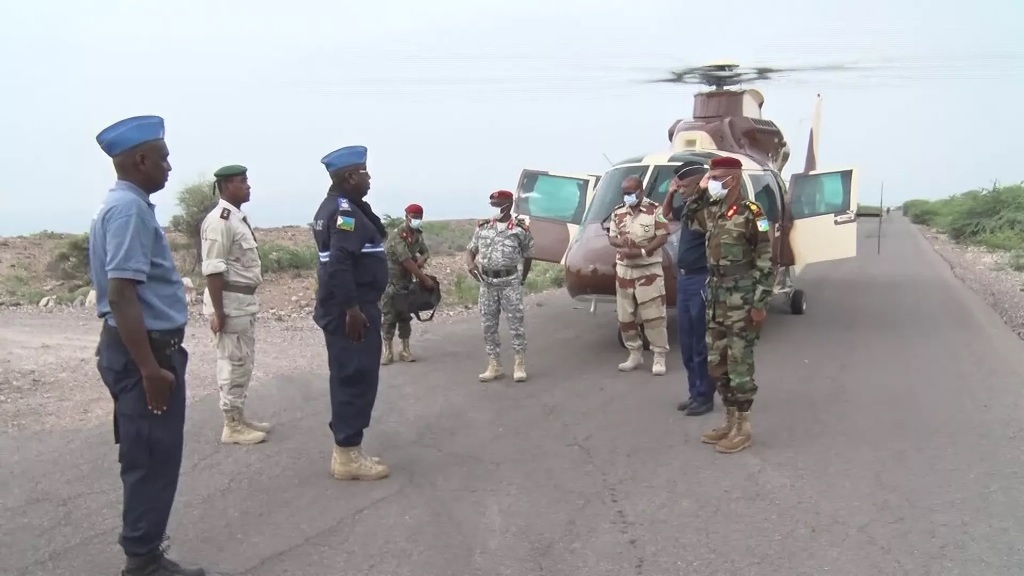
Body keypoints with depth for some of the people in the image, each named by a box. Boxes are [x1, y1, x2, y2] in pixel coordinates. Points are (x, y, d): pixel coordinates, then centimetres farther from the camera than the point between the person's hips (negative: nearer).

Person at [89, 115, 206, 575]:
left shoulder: (125, 205, 13)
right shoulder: (129, 209, -19)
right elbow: (121, 294, -26)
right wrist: (151, 368, -26)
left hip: (144, 348, 10)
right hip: (144, 351, -10)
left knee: (149, 460, 17)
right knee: (152, 462, -1)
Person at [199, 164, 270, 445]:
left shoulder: (239, 218, 13)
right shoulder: (219, 221, -17)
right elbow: (213, 270, -21)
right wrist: (218, 312, -22)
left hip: (244, 300, 10)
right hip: (228, 300, -10)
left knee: (244, 361, 16)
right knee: (233, 362, -2)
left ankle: (239, 418, 28)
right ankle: (232, 426, 8)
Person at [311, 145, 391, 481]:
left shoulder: (331, 208, 16)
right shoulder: (345, 211, -17)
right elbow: (339, 264, -26)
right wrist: (353, 309, -26)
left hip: (343, 308, 11)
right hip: (351, 311, -11)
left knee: (349, 379, 14)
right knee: (356, 379, -5)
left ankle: (347, 451, 22)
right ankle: (348, 456, 1)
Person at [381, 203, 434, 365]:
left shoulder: (418, 235, 3)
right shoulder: (396, 235, -22)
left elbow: (426, 251, 17)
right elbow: (406, 261, -27)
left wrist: (422, 259, -10)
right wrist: (425, 279, -27)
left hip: (407, 280, 6)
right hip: (391, 281, -6)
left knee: (405, 316, 8)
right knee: (390, 316, -3)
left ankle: (405, 350, 14)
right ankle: (388, 351, 3)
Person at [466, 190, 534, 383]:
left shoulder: (521, 228, -4)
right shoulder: (482, 227, 5)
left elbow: (528, 255, 7)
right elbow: (471, 249, 10)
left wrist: (522, 279, 12)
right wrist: (470, 263, -12)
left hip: (510, 282, -4)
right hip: (487, 283, 4)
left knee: (516, 323, -2)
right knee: (488, 325, 6)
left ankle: (519, 365, 6)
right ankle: (494, 365, 15)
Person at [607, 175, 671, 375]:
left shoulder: (655, 210, -6)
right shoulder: (618, 212, 8)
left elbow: (663, 237, -10)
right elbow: (611, 238, 9)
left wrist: (642, 251, -21)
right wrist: (621, 242, -15)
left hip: (649, 270, -5)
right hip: (624, 270, 5)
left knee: (654, 315, -6)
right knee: (625, 316, 8)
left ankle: (659, 357, 0)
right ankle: (635, 354, 20)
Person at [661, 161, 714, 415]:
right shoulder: (689, 207, 11)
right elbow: (666, 214, 28)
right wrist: (670, 193, 13)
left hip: (701, 280, -9)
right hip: (684, 279, 9)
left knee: (701, 344, -1)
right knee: (686, 342, 14)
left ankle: (705, 396, 9)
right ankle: (695, 393, 23)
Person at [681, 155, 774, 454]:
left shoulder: (751, 213, -13)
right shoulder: (711, 212, 9)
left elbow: (766, 261, -14)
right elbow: (688, 213, 31)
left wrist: (760, 303, -17)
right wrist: (700, 189, 14)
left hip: (742, 299, -8)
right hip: (716, 297, 8)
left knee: (739, 364, -1)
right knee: (717, 363, 11)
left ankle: (743, 428, 9)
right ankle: (730, 422, 23)